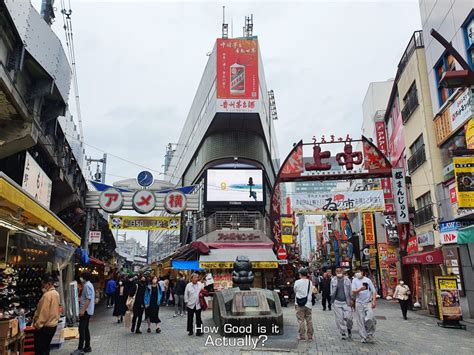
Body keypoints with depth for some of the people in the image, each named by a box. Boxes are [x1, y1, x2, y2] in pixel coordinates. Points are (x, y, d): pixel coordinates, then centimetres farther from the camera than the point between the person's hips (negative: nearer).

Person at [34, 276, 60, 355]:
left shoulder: (47, 295, -18)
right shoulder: (56, 293, 10)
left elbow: (43, 311, -21)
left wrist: (37, 324, -17)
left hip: (45, 326, -9)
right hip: (53, 325, 9)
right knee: (46, 348, 17)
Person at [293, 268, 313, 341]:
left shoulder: (297, 282, -11)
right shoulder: (310, 282, -2)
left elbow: (295, 290, 3)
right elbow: (311, 292, 8)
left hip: (299, 305, -3)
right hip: (308, 304, 3)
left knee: (301, 320, 5)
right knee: (309, 320, 10)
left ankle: (302, 336, 11)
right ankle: (310, 336, 16)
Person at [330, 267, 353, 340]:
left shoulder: (347, 279, 2)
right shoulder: (333, 280, 4)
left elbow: (350, 290, 6)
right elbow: (332, 291, 12)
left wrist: (351, 300, 0)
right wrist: (332, 299, 7)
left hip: (346, 302, -1)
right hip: (337, 302, 1)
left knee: (348, 317, -6)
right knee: (339, 319, 1)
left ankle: (349, 329, 22)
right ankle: (343, 332, 17)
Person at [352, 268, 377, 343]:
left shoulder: (367, 280, 4)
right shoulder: (354, 280, 4)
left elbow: (373, 291, 4)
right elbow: (353, 292, -4)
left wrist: (374, 301, -7)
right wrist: (360, 289, -23)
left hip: (368, 302, -1)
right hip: (359, 303, 1)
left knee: (369, 319, -13)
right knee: (360, 321, 2)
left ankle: (370, 334, 11)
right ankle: (363, 337, 15)